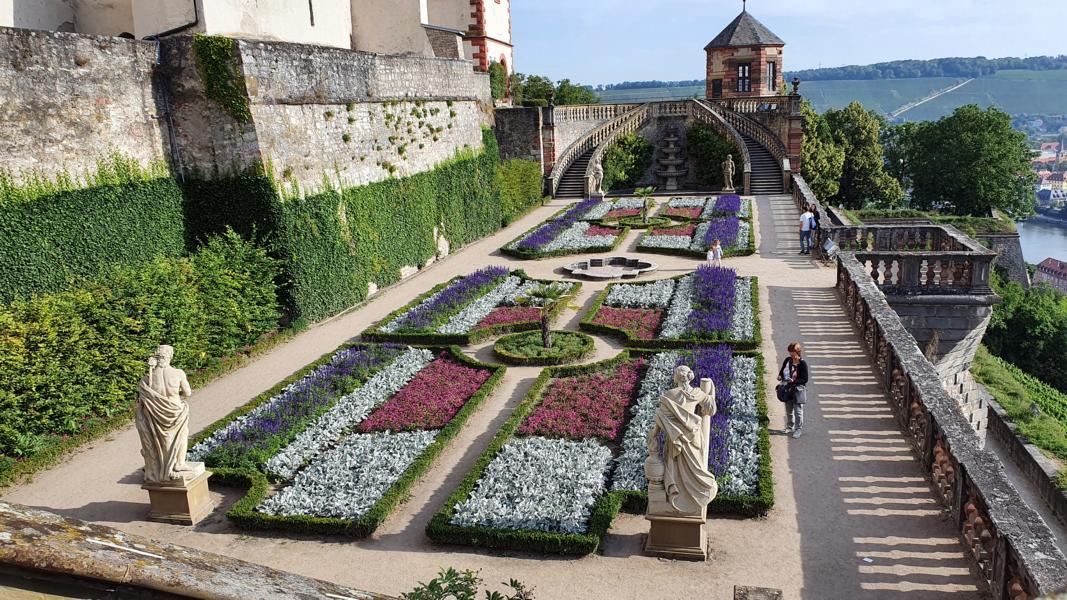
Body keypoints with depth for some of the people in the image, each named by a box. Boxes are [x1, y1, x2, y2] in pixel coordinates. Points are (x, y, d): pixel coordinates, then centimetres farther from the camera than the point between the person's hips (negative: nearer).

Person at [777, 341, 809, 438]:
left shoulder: (802, 363, -17)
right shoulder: (787, 360, -1)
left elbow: (805, 379, -15)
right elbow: (782, 370, 15)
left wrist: (794, 381, -27)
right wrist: (780, 376, -6)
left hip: (798, 390, -6)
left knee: (798, 411, 2)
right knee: (789, 410, 18)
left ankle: (798, 429, 16)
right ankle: (790, 427, 34)